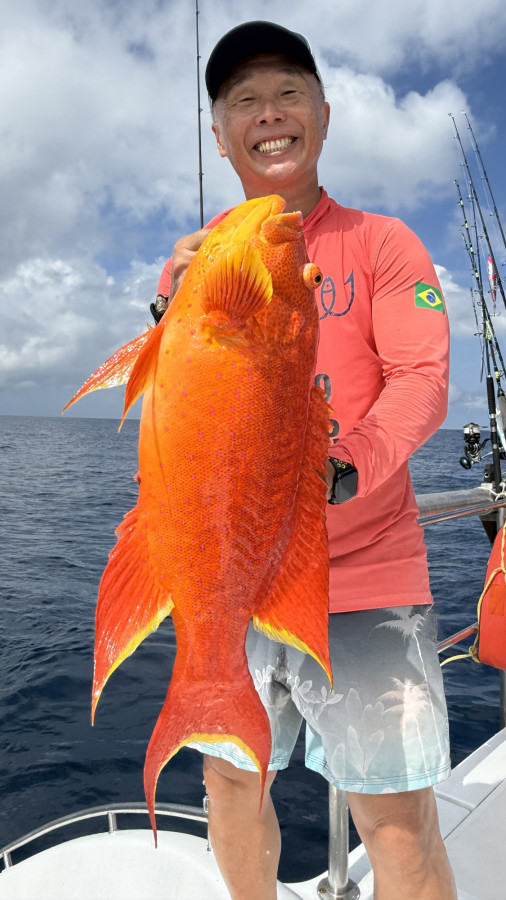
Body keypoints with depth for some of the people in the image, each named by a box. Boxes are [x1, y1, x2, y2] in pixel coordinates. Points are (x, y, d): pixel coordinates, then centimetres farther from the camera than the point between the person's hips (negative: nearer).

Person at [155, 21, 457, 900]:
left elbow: (422, 379, -9)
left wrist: (344, 468, -28)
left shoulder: (380, 243, 1)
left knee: (400, 818, 2)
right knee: (229, 778, 20)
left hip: (364, 572, -3)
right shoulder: (193, 260, 9)